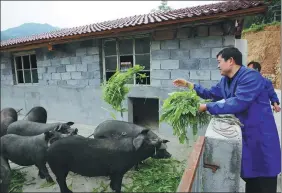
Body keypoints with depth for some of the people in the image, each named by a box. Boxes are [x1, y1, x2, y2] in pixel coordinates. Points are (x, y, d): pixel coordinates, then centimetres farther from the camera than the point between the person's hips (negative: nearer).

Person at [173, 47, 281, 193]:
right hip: (243, 134, 9)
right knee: (249, 177, 23)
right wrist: (189, 85, 12)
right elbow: (211, 94, 19)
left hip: (261, 136, -9)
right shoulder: (225, 80, 8)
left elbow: (237, 103, -32)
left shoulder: (250, 77, -22)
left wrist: (207, 107, -25)